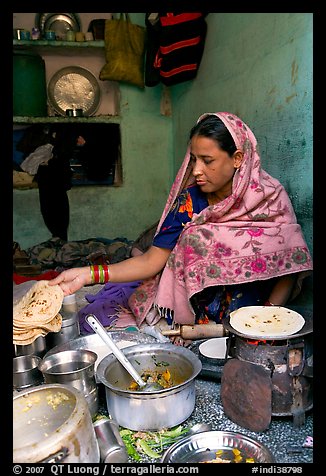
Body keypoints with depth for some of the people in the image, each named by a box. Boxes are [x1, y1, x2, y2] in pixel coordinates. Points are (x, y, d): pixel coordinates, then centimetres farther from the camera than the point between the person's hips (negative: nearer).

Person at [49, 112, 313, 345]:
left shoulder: (271, 197, -7)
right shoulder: (189, 200, -4)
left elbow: (288, 270, -3)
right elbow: (153, 261, -7)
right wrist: (89, 274, -18)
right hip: (190, 317, 2)